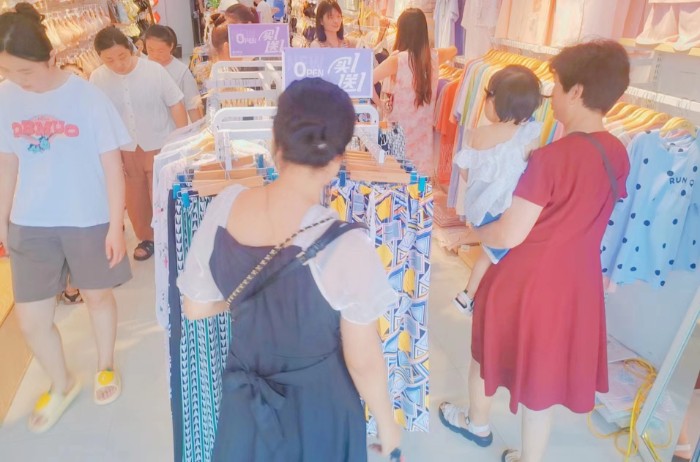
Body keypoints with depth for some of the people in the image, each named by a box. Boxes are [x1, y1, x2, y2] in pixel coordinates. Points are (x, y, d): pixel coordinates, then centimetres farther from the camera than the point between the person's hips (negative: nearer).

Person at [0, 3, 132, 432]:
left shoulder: (87, 97, -13)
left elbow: (112, 165, -10)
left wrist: (116, 225, -11)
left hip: (89, 220, -3)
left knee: (99, 296, 15)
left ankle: (106, 366, 42)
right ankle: (62, 384, 35)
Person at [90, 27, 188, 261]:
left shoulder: (154, 70, -15)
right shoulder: (97, 79, -9)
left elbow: (176, 106, -8)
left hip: (160, 145, -2)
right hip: (124, 149, 3)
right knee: (136, 198, 15)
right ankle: (146, 238, 35)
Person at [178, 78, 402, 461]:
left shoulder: (223, 207, -18)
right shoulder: (346, 246, -31)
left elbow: (195, 308, -5)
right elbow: (364, 361, -19)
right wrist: (387, 424, -2)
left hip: (244, 399, 3)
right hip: (316, 410, -3)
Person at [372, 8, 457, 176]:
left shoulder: (397, 60, -16)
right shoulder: (434, 57, -1)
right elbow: (453, 50, 22)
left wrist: (380, 105, -10)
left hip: (400, 127, -4)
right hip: (423, 128, 4)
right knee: (420, 177, 14)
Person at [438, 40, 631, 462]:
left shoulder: (551, 157, -24)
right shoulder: (618, 154, -3)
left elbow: (509, 235, -22)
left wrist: (468, 233, -5)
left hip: (528, 280, -5)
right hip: (578, 282, 5)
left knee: (490, 347, 22)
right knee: (544, 368, 20)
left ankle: (478, 423, 48)